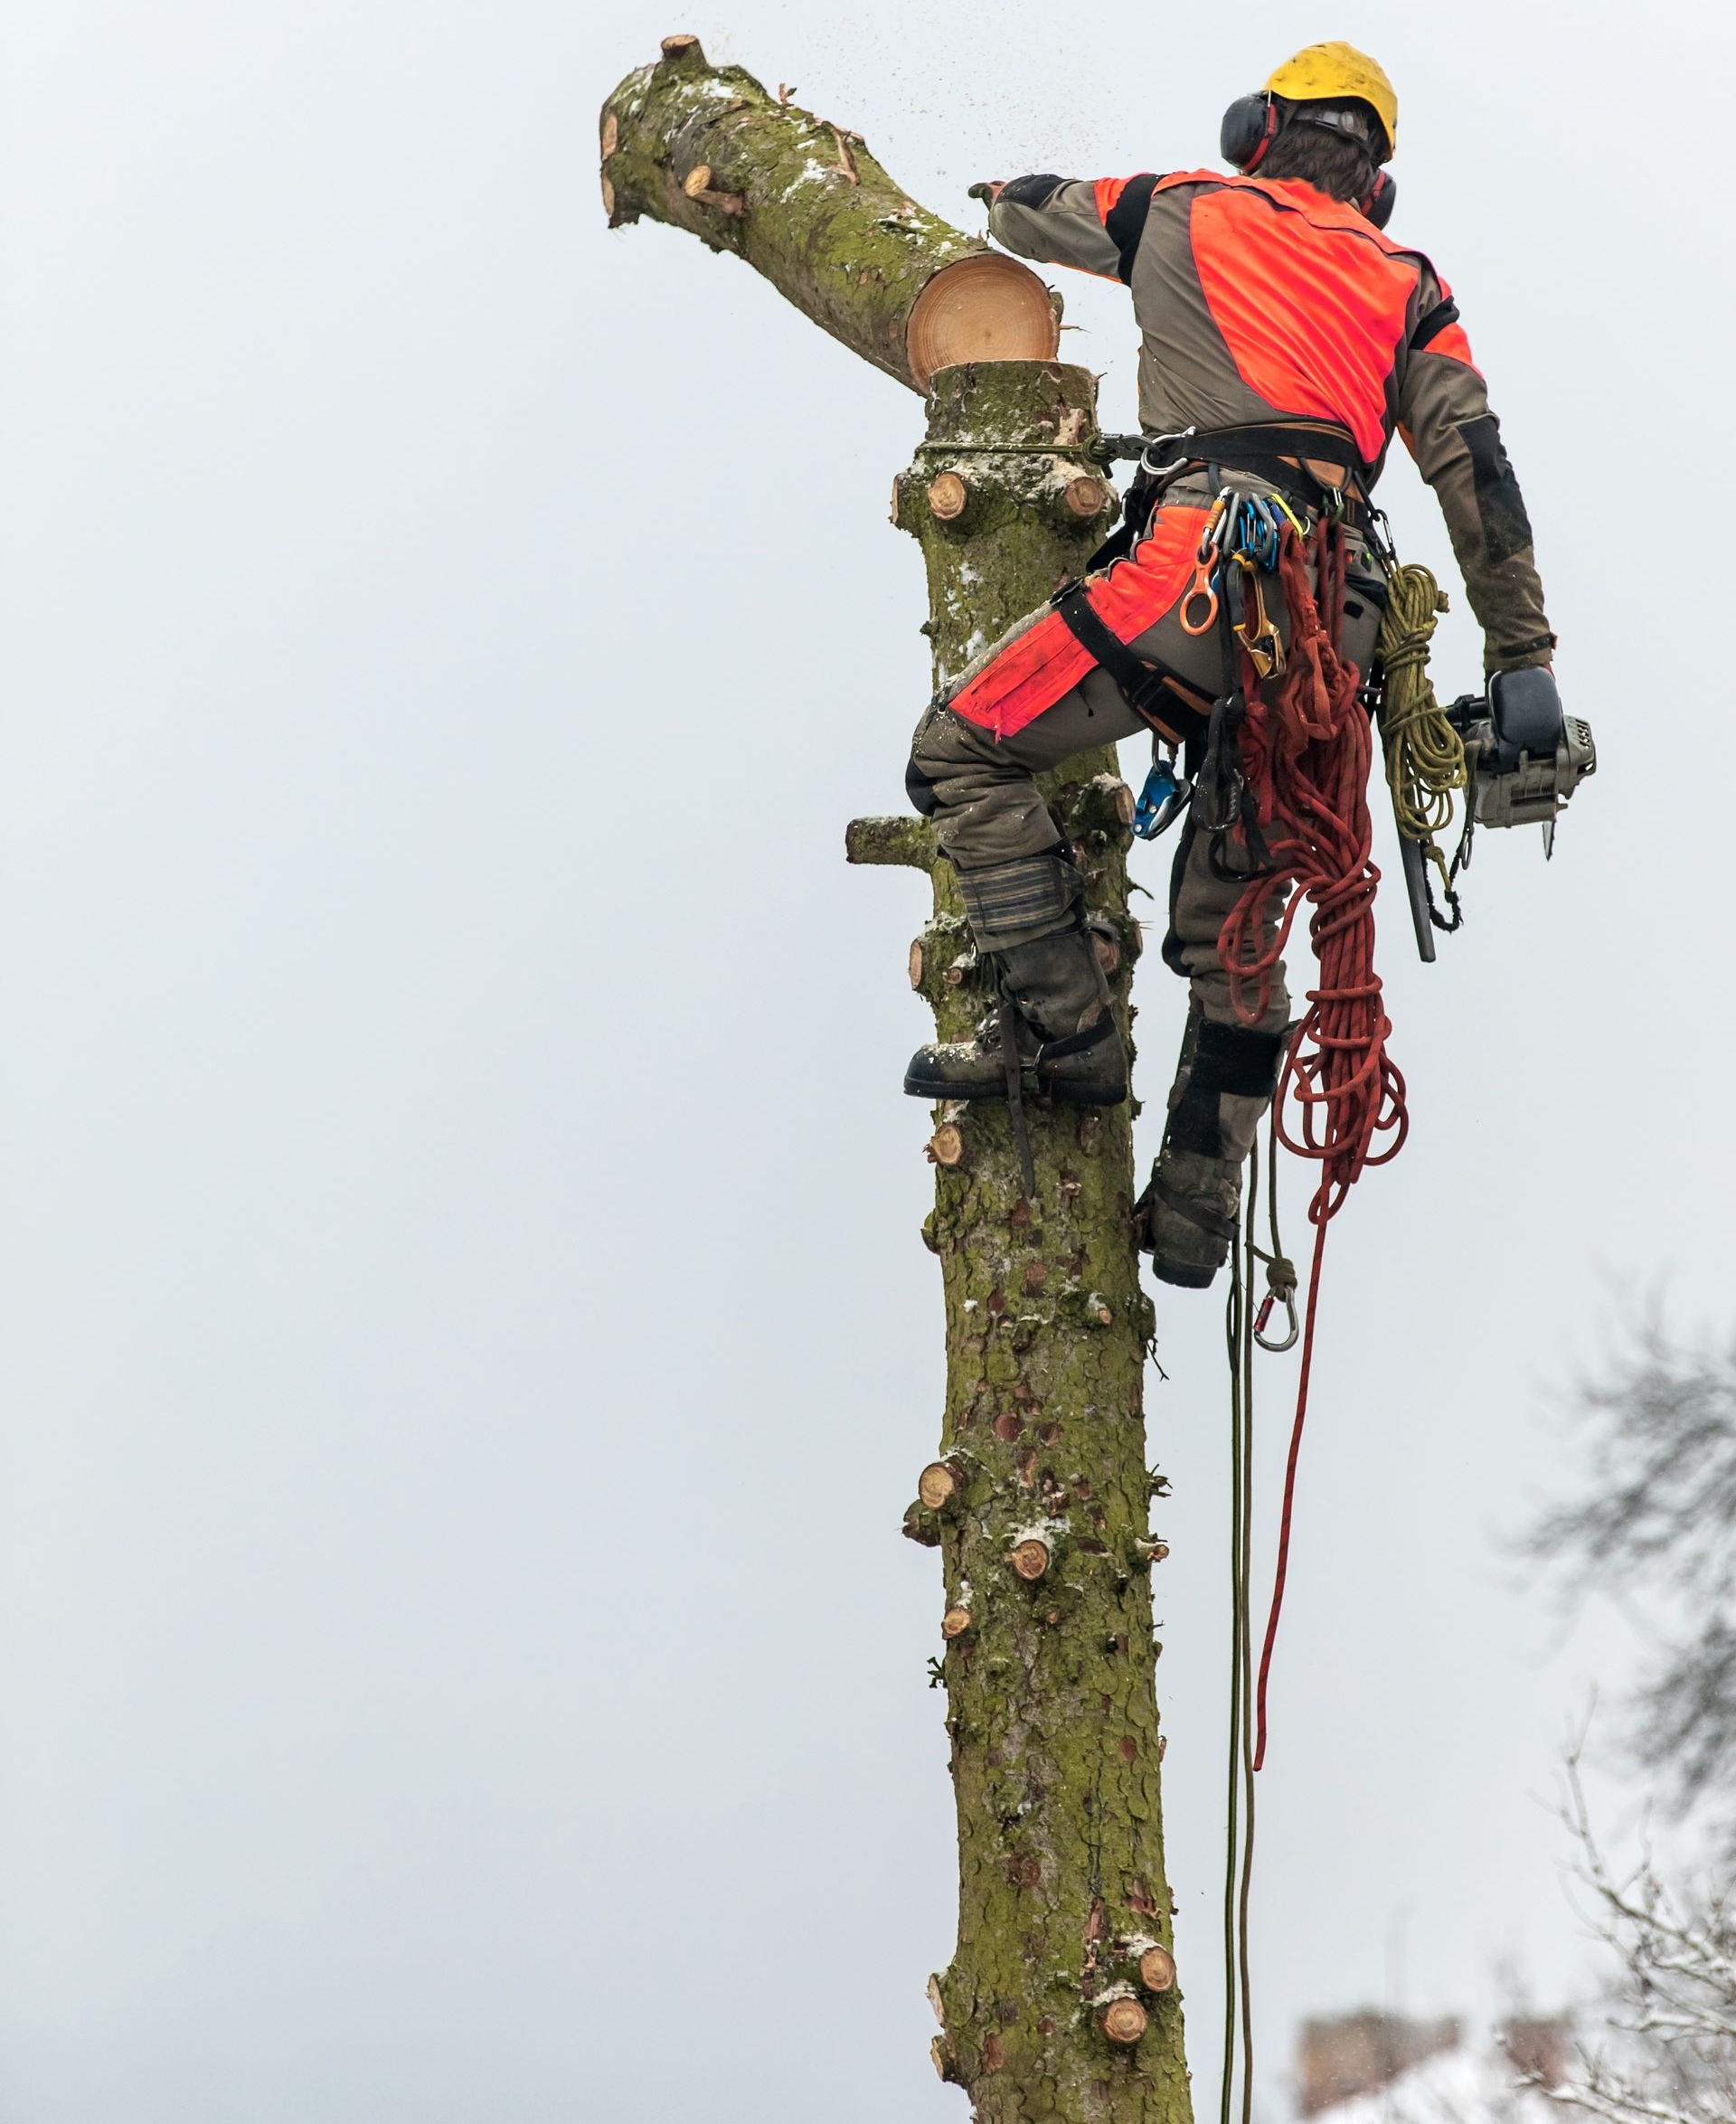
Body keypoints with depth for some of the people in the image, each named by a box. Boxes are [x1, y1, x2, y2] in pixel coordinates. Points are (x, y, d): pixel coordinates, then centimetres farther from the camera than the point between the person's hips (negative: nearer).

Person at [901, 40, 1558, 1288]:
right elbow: (1476, 470, 13)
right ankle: (1197, 1208, 7)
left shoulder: (1190, 211, 19)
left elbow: (1020, 212, 35)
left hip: (1211, 553, -5)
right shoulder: (1409, 287, 24)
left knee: (966, 752, 1)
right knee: (1233, 920, 12)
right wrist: (1523, 662, 12)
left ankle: (1064, 1033, -9)